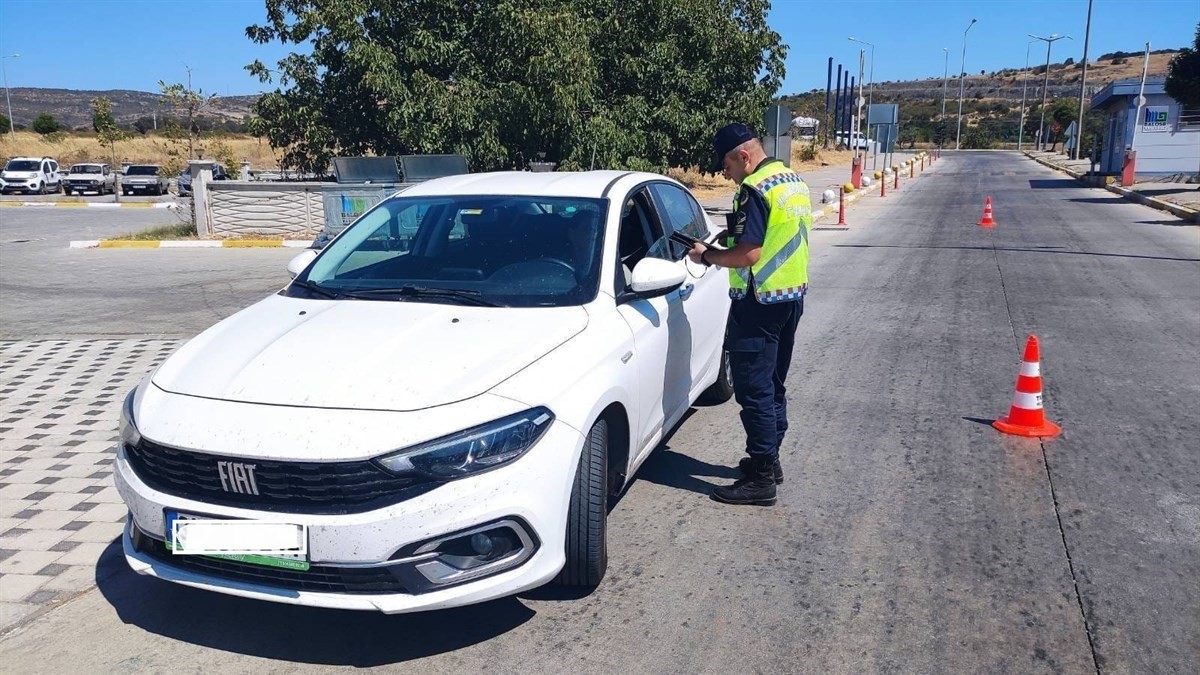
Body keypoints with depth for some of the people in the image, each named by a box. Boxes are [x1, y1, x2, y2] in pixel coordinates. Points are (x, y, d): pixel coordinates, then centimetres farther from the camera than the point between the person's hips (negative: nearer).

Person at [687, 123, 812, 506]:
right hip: (793, 294, 10)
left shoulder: (755, 189, -18)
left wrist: (707, 256, -10)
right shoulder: (793, 181, 12)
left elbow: (749, 254, -24)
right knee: (773, 384, 18)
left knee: (754, 389, -4)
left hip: (760, 302, -10)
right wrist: (735, 233, 14)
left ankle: (761, 478, 0)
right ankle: (769, 460, 29)